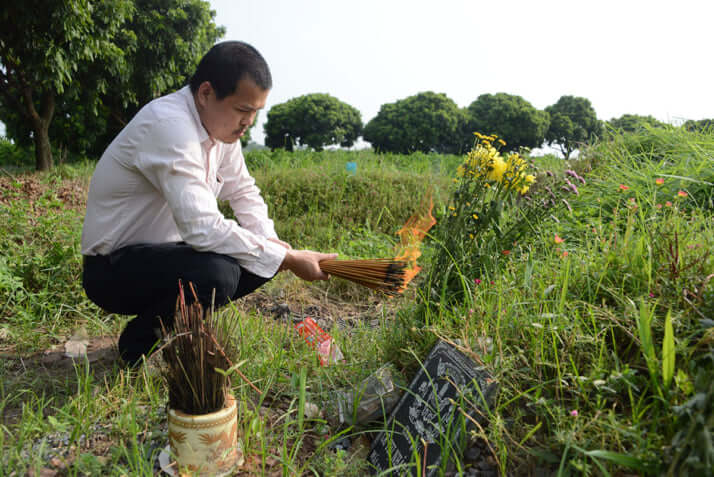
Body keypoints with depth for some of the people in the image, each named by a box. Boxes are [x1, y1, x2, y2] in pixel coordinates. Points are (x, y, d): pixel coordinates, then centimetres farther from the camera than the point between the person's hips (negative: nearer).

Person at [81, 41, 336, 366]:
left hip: (164, 250, 9)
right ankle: (140, 342, -4)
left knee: (265, 258, -4)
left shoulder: (221, 122, 1)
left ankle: (175, 323, 10)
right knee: (216, 272, -33)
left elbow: (243, 191, 11)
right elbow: (203, 229, -34)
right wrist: (288, 259, -28)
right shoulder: (169, 125, -27)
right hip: (113, 267, -8)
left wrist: (270, 241, -8)